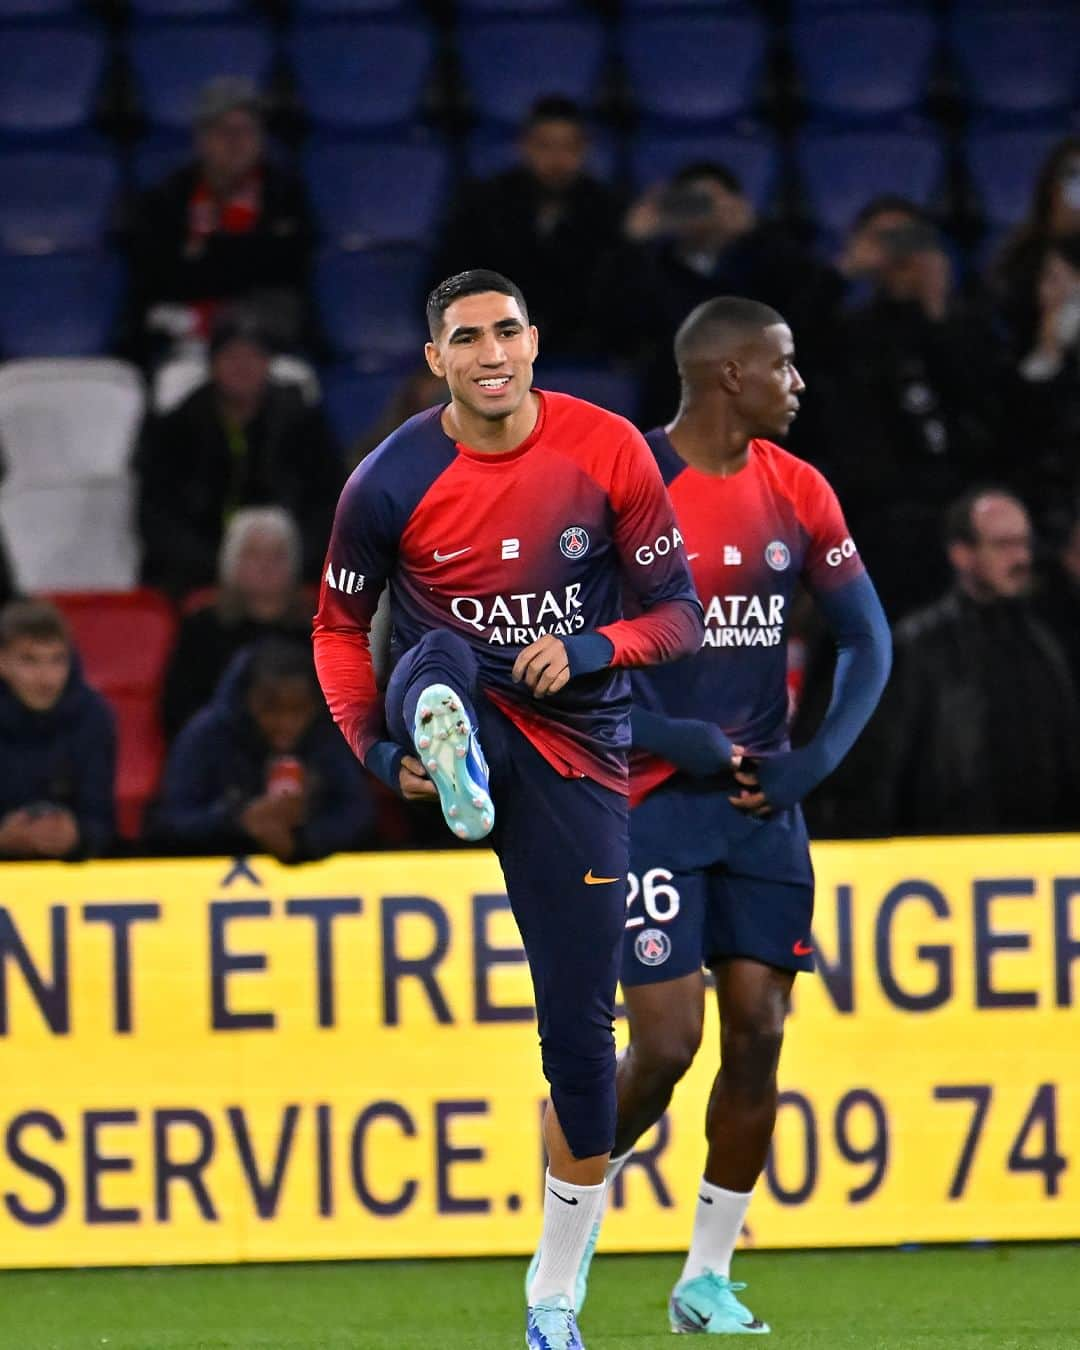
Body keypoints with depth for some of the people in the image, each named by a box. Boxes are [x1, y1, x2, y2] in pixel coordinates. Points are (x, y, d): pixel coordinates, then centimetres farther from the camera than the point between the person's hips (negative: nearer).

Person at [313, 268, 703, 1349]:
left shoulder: (608, 452, -6)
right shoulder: (391, 483, -8)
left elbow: (677, 613, 0)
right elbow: (339, 625, 6)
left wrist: (589, 650, -20)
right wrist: (378, 747, -9)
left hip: (575, 752, 0)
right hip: (459, 721, 0)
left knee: (580, 1030, 0)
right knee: (437, 660, -37)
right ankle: (458, 773, -71)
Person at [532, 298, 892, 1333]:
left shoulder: (796, 493, 5)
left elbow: (867, 642, 10)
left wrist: (812, 762, -3)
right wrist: (679, 742, -16)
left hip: (762, 801, 5)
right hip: (653, 805, -5)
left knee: (757, 1035, 0)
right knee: (665, 1043, -11)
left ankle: (707, 1280, 10)